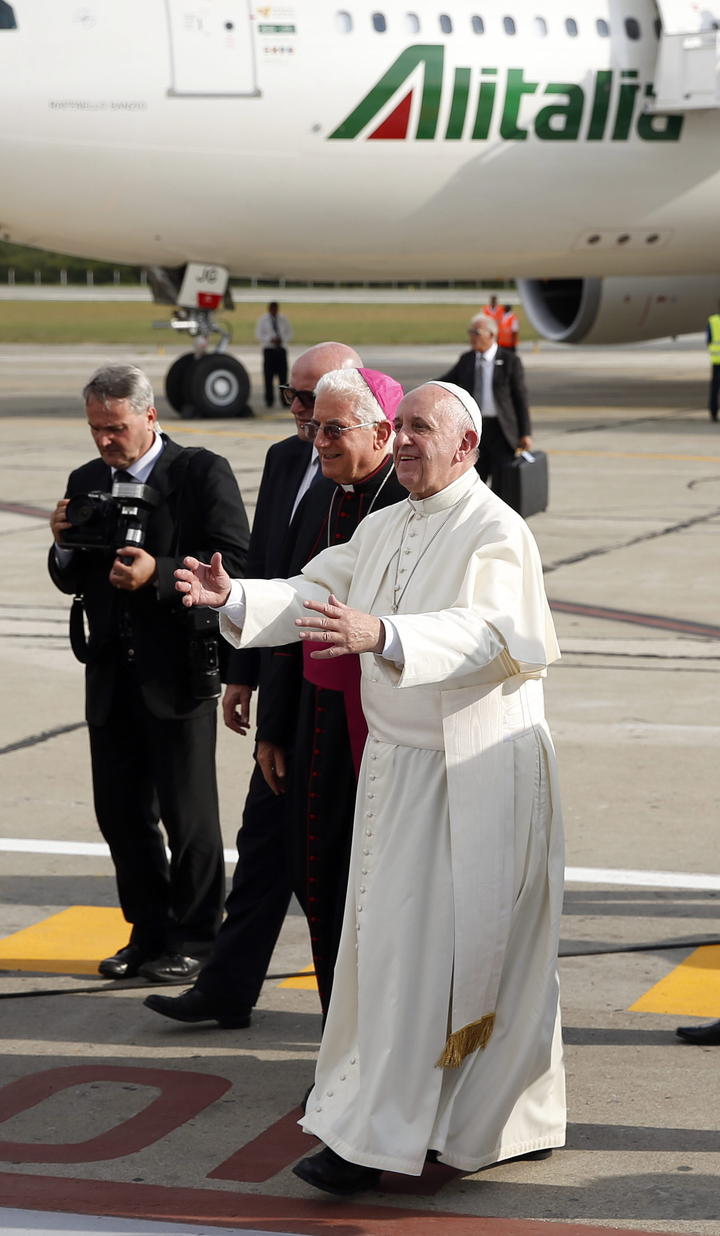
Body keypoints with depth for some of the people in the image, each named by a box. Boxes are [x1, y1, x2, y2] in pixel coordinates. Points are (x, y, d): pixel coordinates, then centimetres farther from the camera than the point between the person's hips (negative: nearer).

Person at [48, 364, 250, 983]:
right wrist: (65, 545, -4)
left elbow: (233, 562, -13)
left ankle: (194, 939, 15)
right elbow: (73, 582, 17)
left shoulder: (203, 473, -6)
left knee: (188, 813, 2)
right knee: (121, 810, 10)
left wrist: (158, 575, -24)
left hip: (178, 671, -6)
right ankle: (150, 932, 23)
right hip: (112, 674, 6)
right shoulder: (87, 481, 12)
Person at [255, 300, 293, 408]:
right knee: (268, 376, -4)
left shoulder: (283, 319, 8)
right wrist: (271, 340, -16)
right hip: (269, 349, -2)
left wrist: (282, 340, -8)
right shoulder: (263, 319, 2)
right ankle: (269, 400, 2)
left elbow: (289, 333, 12)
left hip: (281, 349, 2)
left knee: (283, 376, -3)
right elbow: (259, 335, -1)